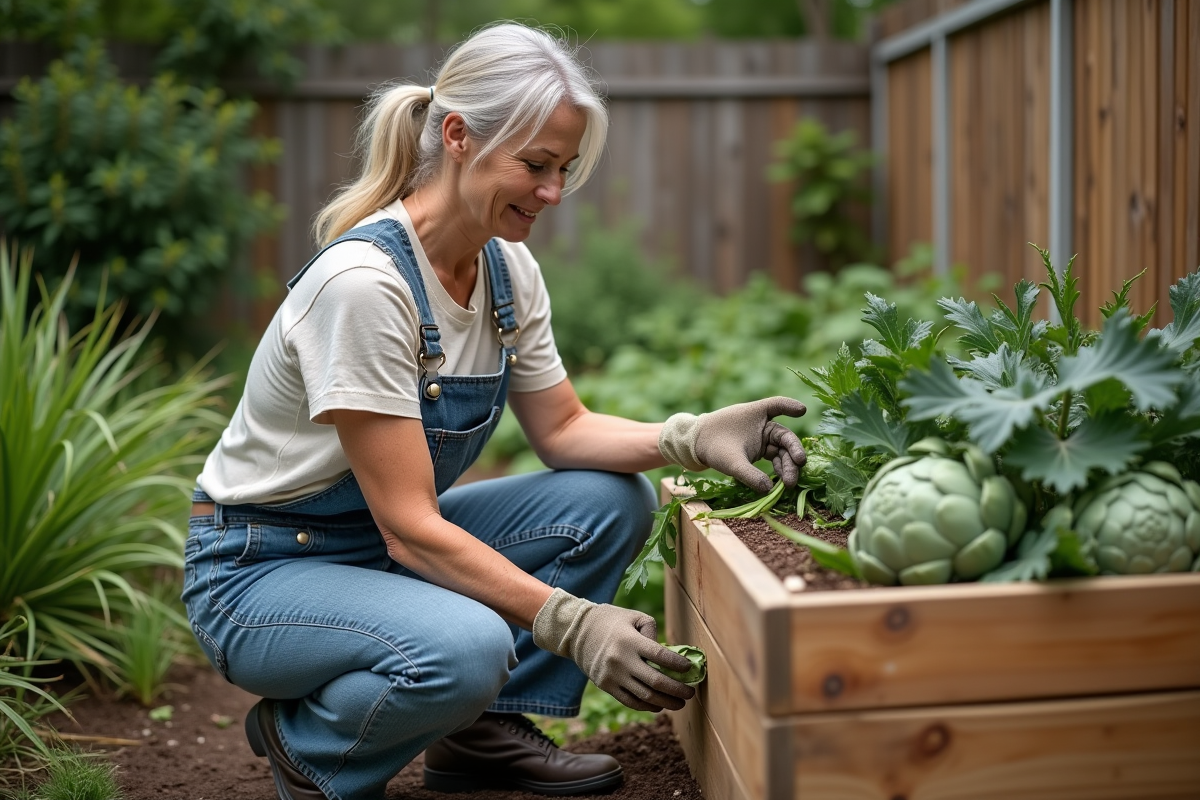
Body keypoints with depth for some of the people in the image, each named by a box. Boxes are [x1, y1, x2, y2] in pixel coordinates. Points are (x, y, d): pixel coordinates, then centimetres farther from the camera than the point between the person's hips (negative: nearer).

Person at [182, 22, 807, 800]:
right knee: (467, 647, -36)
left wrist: (691, 438, -15)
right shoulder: (364, 281, -28)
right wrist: (575, 624, -34)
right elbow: (410, 527, -28)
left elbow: (562, 430, 3)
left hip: (389, 540, 8)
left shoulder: (509, 269, -4)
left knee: (614, 499, -9)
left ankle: (486, 730, 5)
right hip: (261, 568, -8)